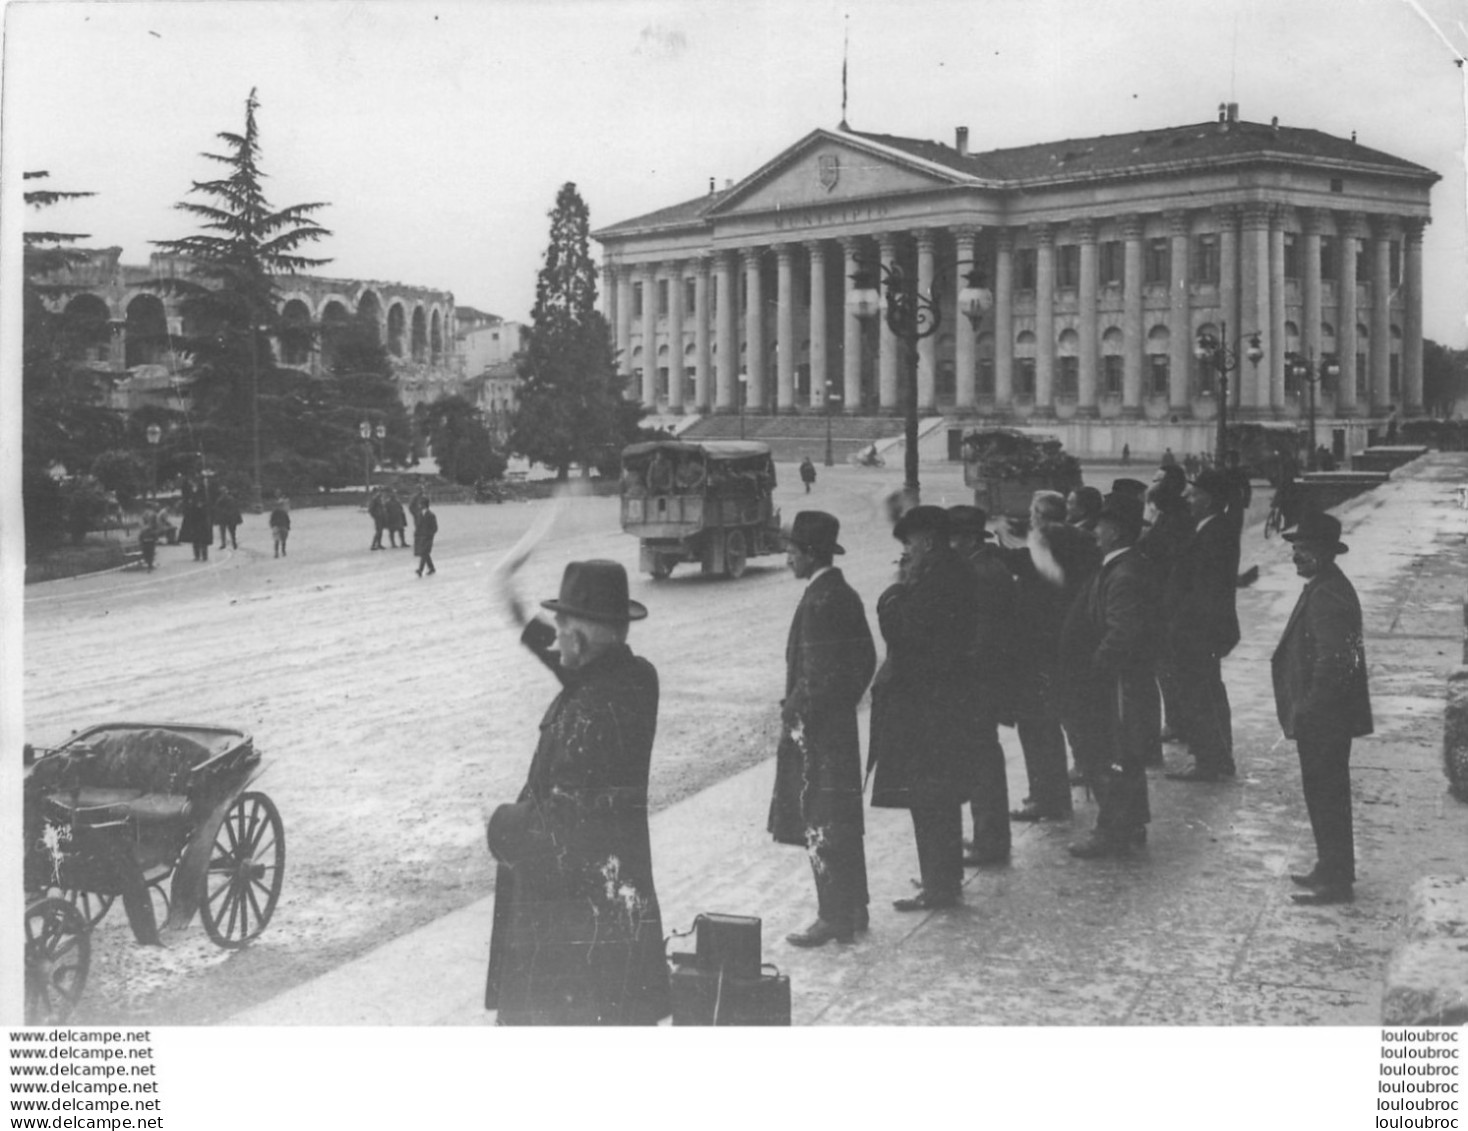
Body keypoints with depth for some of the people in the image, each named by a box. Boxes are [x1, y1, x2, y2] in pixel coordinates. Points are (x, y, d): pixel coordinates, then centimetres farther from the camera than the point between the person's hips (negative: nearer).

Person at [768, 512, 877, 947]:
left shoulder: (819, 602, -19)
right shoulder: (846, 595, 9)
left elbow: (816, 674, -22)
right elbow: (867, 660, 15)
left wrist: (793, 715, -12)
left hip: (816, 732, -9)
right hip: (842, 724, 9)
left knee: (820, 829, -2)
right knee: (843, 825, 16)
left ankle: (833, 918, 4)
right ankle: (852, 910, 24)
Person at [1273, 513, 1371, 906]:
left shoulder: (1327, 595, -22)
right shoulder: (1325, 587, 10)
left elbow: (1332, 662, -26)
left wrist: (1307, 711, -20)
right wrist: (1305, 708, 17)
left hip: (1324, 717, -10)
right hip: (1326, 715, 10)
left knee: (1327, 796, -2)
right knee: (1328, 794, 18)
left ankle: (1335, 880, 7)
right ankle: (1332, 870, 29)